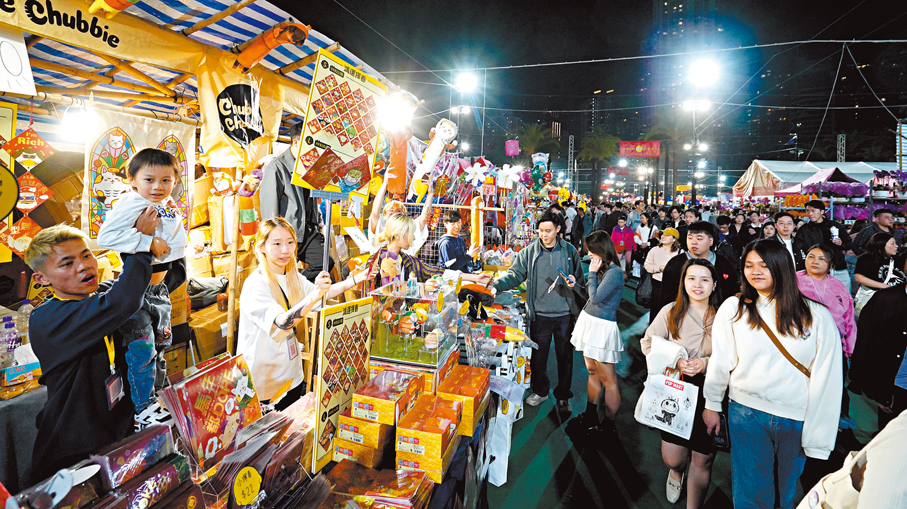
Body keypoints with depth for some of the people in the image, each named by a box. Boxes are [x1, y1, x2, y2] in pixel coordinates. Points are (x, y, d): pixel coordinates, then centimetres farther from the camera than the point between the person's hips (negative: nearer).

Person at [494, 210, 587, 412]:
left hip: (565, 314, 0)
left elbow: (581, 280, 10)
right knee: (538, 354, 12)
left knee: (565, 355, 12)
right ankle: (540, 391, 36)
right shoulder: (529, 252, -2)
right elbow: (515, 275, -3)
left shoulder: (569, 251, 1)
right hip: (540, 314, 0)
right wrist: (495, 284, -19)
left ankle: (563, 396, 31)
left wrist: (575, 283, -13)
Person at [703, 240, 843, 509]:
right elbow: (720, 362, 1)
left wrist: (818, 438, -6)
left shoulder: (817, 316, -8)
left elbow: (827, 380, -6)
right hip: (747, 414, 0)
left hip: (797, 420, 1)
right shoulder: (733, 308, -7)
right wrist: (712, 405, 7)